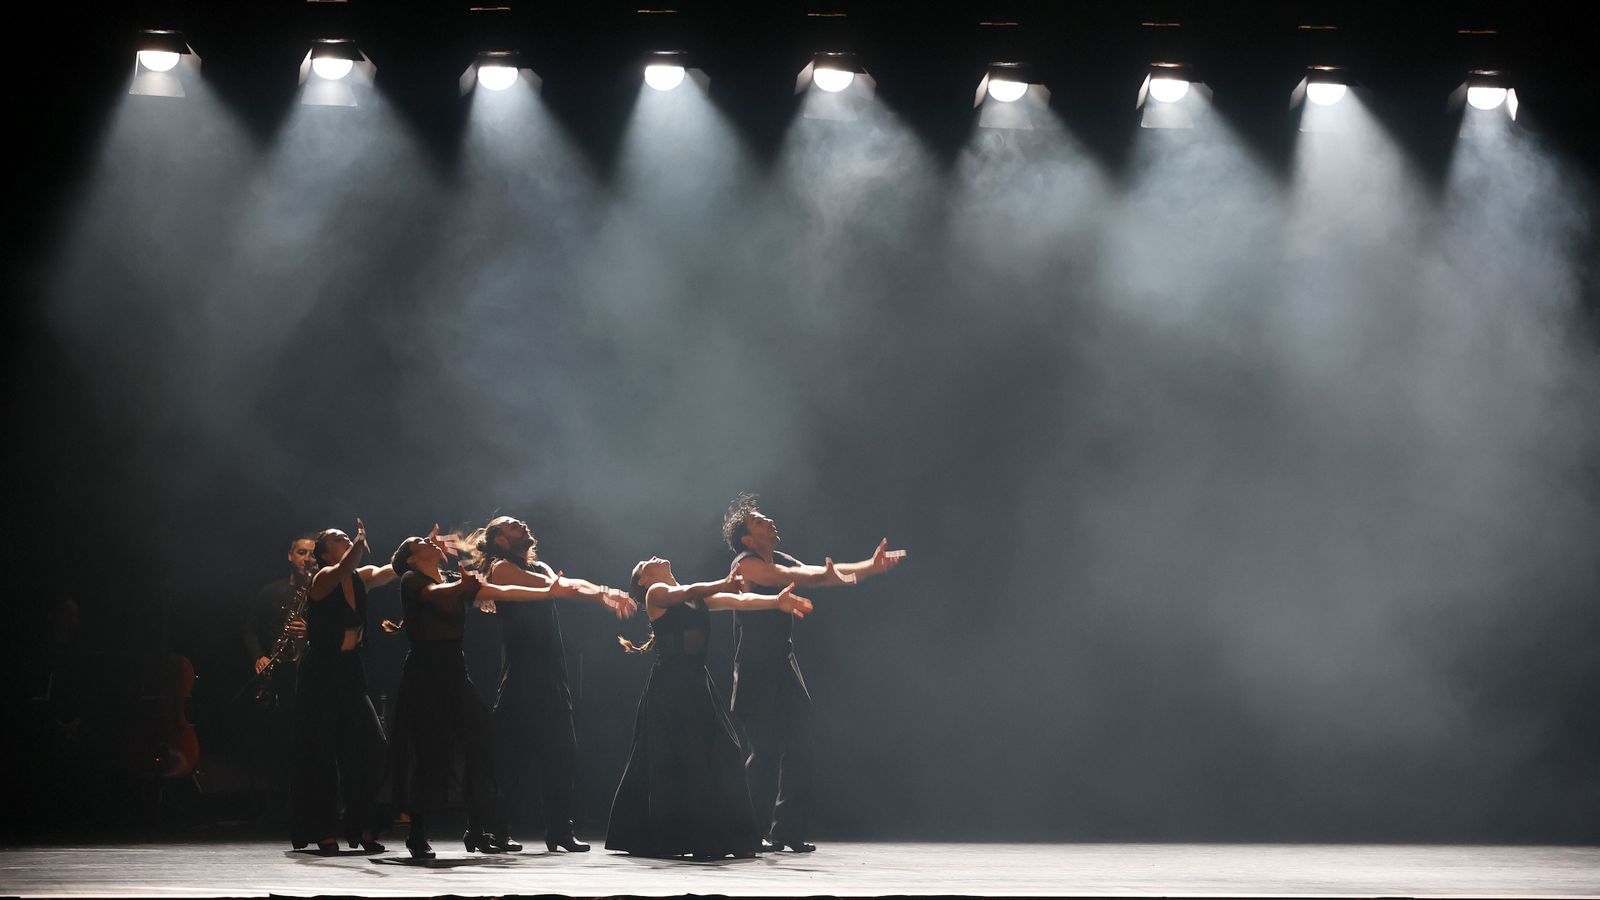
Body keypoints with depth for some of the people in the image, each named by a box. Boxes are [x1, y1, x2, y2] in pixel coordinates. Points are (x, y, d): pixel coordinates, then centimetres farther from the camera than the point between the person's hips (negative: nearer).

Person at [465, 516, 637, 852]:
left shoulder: (541, 568, 20)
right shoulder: (502, 568, -3)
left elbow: (569, 586, 2)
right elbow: (551, 587, -16)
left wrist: (602, 594, -18)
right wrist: (602, 593, -19)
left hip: (551, 674, 8)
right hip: (521, 676, -8)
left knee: (561, 753, 4)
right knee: (510, 758, -7)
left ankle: (561, 830, 9)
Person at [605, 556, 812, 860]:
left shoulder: (701, 597, 19)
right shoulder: (656, 593, 2)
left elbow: (739, 601, 4)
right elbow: (686, 592, -17)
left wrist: (776, 601, -11)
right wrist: (723, 584, -32)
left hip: (697, 685, 6)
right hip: (669, 685, -6)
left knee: (722, 755, -2)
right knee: (674, 761, -6)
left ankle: (729, 838, 2)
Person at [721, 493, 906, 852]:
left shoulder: (780, 560, 11)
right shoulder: (745, 565, -13)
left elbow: (824, 574, 5)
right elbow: (790, 577, -30)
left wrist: (871, 567, -5)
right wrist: (829, 576, -42)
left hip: (784, 665, 8)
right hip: (755, 671, -8)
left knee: (799, 746, 1)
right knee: (766, 751, -9)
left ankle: (789, 830, 5)